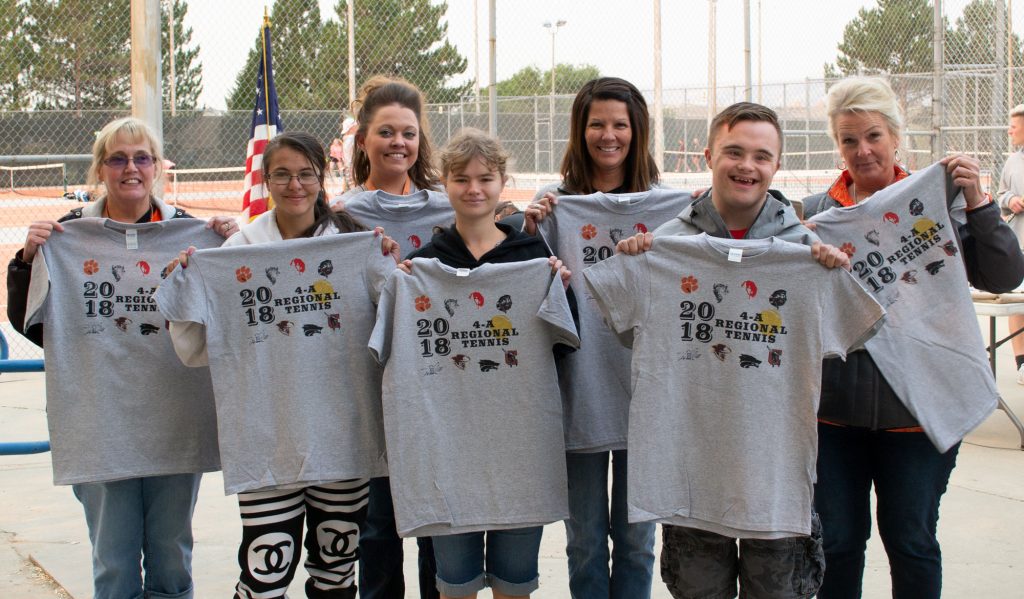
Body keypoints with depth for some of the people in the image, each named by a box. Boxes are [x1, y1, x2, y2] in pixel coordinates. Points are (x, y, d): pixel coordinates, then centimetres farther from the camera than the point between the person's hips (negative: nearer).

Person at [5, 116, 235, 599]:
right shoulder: (70, 234, 2)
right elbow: (29, 324, 2)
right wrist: (28, 259, -12)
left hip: (175, 416, 1)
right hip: (102, 418, 0)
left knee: (172, 557, 10)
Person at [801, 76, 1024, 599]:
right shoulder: (814, 212, 4)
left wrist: (977, 203, -17)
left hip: (916, 411, -1)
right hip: (833, 409, 1)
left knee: (911, 541, 10)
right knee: (836, 541, 11)